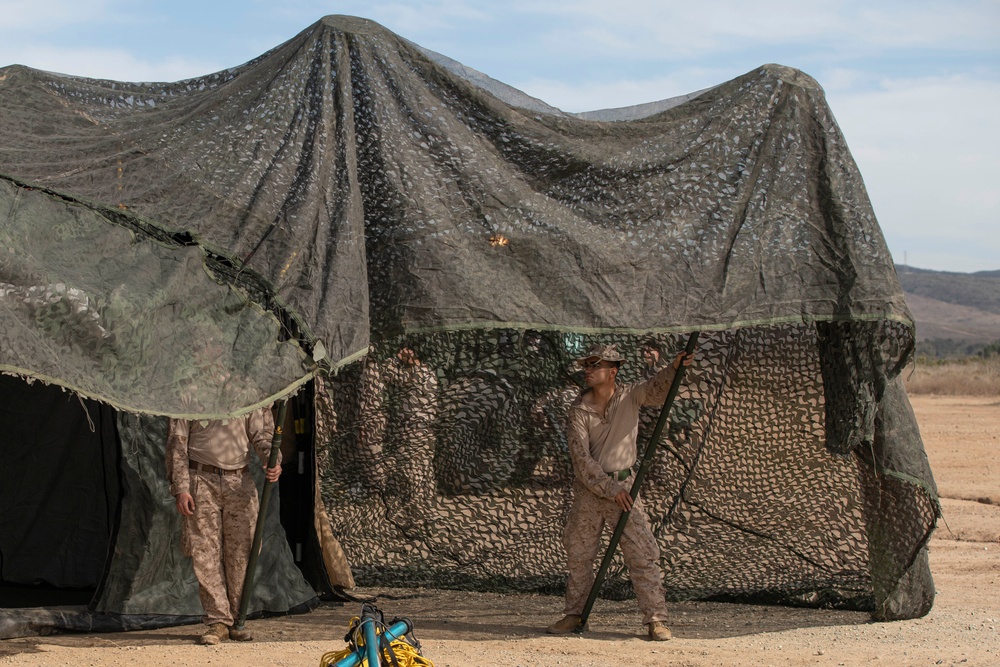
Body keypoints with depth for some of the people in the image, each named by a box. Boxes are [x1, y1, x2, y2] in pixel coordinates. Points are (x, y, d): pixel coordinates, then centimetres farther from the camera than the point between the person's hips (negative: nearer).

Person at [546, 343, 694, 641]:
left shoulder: (630, 397, -2)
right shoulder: (579, 412, -5)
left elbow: (657, 389, -19)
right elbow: (581, 457, -13)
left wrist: (674, 369, -40)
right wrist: (610, 489, -20)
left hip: (624, 485, -1)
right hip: (588, 490, 1)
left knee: (642, 553, -7)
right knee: (578, 554, 10)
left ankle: (655, 618, -4)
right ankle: (575, 614, 24)